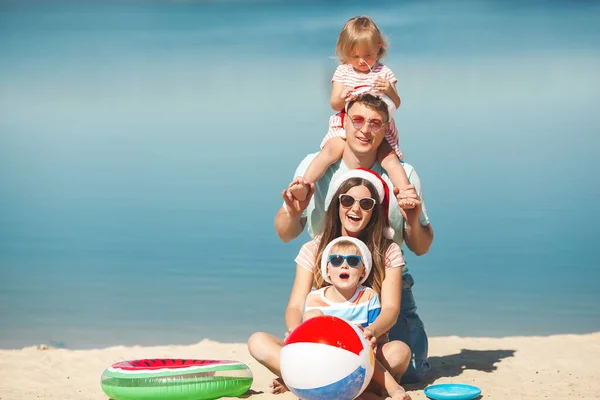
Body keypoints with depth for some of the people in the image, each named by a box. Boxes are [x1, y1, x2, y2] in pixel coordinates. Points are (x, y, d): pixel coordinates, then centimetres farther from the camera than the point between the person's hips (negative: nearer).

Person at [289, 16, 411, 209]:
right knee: (330, 150, -28)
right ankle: (303, 187, -42)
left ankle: (406, 196, -31)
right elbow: (334, 104, 3)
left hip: (379, 130, 1)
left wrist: (390, 91, -19)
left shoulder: (384, 73, 5)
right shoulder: (343, 72, 8)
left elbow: (396, 105, 4)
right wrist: (342, 97, -22)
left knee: (390, 159, -24)